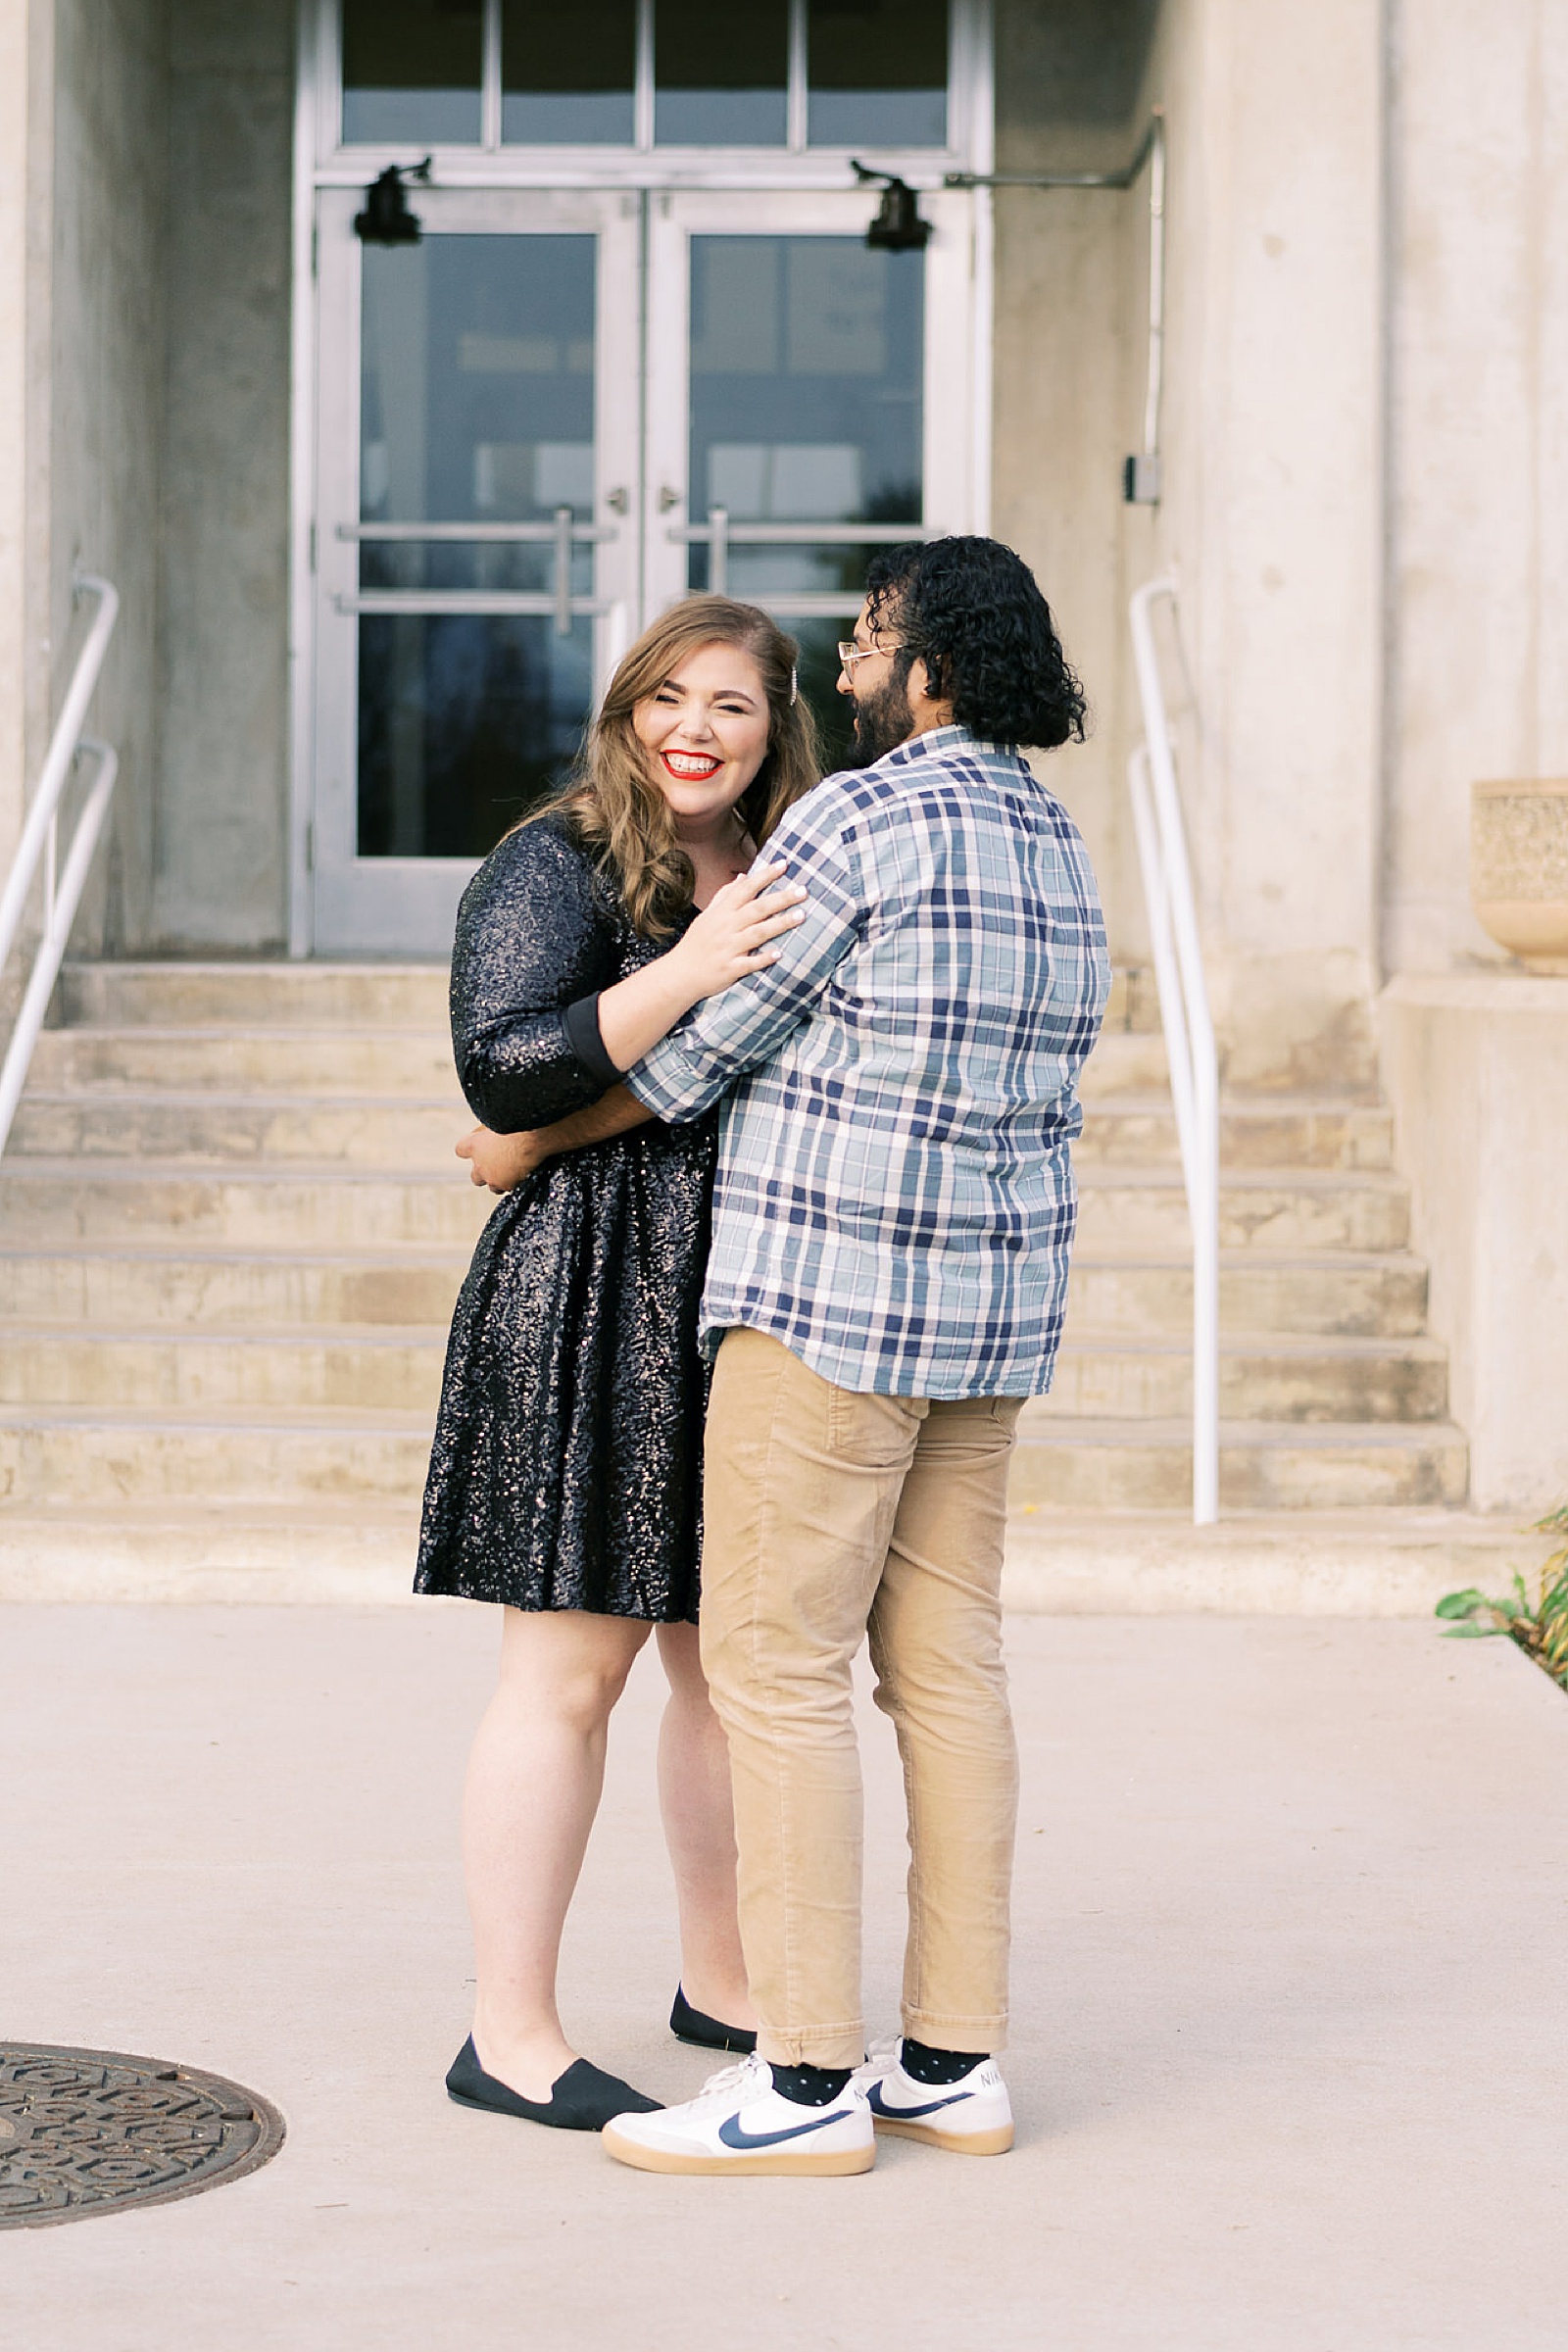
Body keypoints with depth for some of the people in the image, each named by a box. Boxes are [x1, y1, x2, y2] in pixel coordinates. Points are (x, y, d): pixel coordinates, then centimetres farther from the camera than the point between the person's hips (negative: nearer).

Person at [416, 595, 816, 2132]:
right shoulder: (555, 866, -5)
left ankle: (724, 1982, 26)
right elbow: (501, 1071, -17)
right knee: (571, 1666, -5)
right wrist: (680, 977, -25)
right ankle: (509, 2035, 2)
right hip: (591, 1299, -7)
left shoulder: (787, 879, 15)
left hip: (754, 1306, 7)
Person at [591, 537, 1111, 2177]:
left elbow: (683, 1052, -8)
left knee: (775, 1663, -4)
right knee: (944, 1665, 9)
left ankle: (808, 2083, -3)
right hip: (994, 1305, 9)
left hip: (835, 1297, -9)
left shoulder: (859, 823, -12)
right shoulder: (1056, 853, 14)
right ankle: (953, 2065, 13)